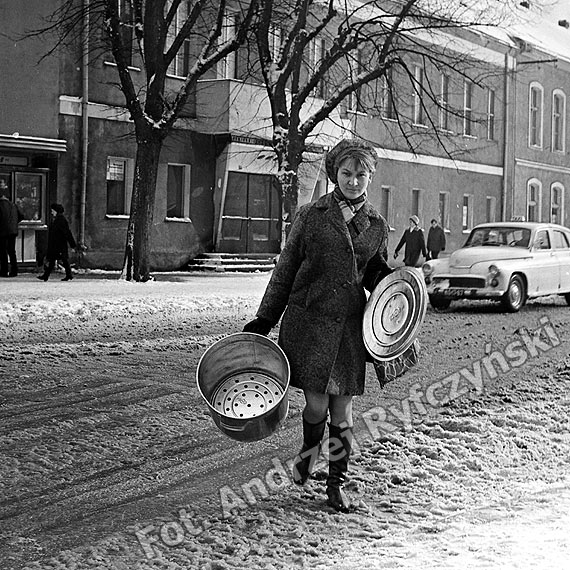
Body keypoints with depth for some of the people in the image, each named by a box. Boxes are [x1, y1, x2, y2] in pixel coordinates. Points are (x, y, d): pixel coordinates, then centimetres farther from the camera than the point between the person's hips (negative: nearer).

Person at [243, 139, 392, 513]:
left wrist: (388, 277, -3)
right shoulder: (311, 216, 3)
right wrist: (264, 320, 5)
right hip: (308, 319, -2)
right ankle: (310, 448, 30)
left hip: (349, 324, 2)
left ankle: (337, 485, 20)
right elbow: (286, 271, 7)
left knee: (343, 410, 4)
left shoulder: (377, 225, 10)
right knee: (316, 402, -5)